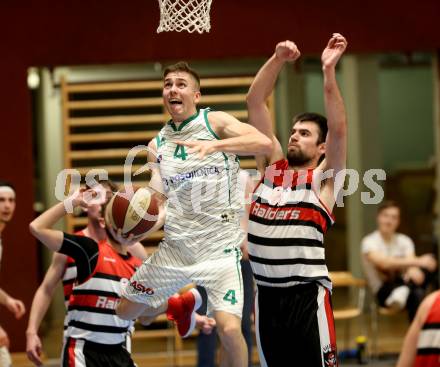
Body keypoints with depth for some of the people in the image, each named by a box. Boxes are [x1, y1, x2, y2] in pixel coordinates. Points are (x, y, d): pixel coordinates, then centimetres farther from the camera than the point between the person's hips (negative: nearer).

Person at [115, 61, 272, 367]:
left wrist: (215, 145, -35)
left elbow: (265, 143, -22)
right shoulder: (158, 145, 8)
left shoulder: (215, 122, -6)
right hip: (176, 246, 6)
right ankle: (183, 305, 44)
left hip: (219, 246, -6)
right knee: (126, 310, 16)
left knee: (230, 328, -23)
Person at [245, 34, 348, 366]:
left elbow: (338, 128, -16)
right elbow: (255, 102, 8)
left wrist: (329, 71, -24)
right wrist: (278, 60, -3)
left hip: (307, 296, -5)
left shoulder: (323, 179, 0)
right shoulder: (273, 165, 12)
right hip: (267, 295, 5)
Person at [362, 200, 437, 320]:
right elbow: (383, 263, -26)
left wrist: (413, 270, -37)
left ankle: (404, 290, -43)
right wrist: (418, 262, -34)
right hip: (384, 292, -5)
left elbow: (410, 263, -8)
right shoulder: (369, 242, -6)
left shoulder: (405, 241, 11)